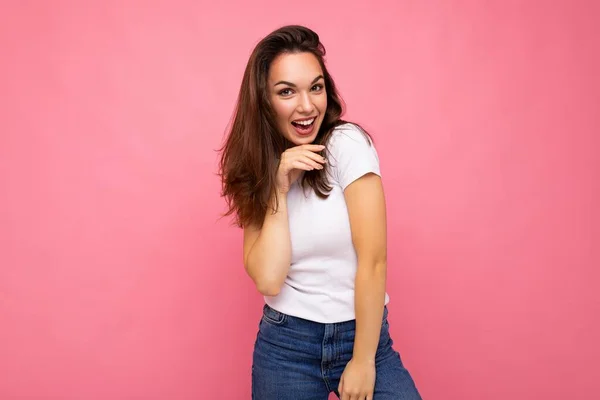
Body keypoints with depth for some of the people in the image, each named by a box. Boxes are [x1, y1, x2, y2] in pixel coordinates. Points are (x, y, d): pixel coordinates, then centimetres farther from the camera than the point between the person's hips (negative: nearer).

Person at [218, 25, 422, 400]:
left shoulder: (348, 144, -11)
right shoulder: (259, 170, 0)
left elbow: (373, 261, -14)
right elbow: (268, 280, -11)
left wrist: (363, 360, -13)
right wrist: (279, 189, -15)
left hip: (364, 334, -2)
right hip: (286, 343, 3)